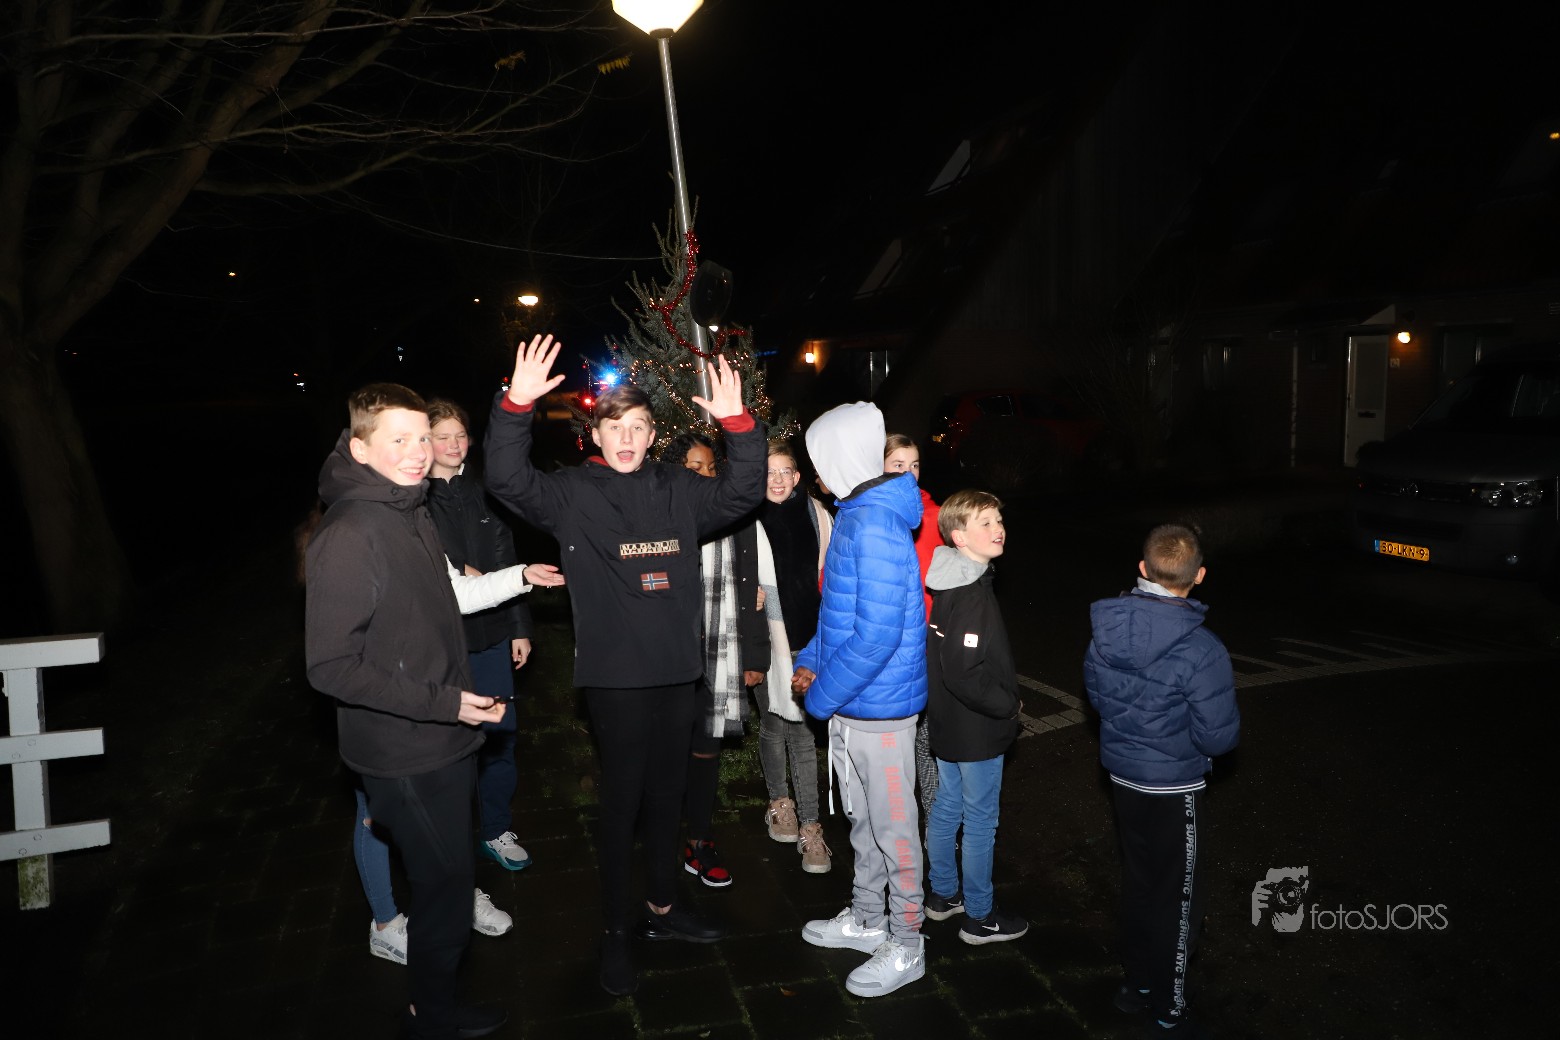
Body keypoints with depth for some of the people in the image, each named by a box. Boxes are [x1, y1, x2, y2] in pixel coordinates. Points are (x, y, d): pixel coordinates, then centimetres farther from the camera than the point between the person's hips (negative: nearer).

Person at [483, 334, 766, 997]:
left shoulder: (677, 491, 9)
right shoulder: (573, 494, -4)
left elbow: (742, 494, 7)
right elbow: (509, 482, -17)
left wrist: (738, 425, -8)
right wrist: (516, 404, -30)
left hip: (676, 669, 5)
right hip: (614, 674, -4)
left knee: (667, 793, 17)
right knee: (622, 800, 4)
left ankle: (662, 907, 35)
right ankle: (615, 932, 21)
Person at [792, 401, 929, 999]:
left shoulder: (875, 524, -23)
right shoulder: (856, 513, 8)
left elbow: (876, 634, -26)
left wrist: (821, 696, -16)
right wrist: (811, 663, 7)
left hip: (879, 708, -9)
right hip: (847, 703, 9)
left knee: (893, 829, 7)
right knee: (862, 820, 22)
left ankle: (905, 948, 23)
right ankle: (866, 921, 39)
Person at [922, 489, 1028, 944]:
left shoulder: (945, 584, 3)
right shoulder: (973, 595, -26)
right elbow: (965, 674, -29)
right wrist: (1007, 705, -15)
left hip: (945, 722, 9)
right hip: (976, 731, -9)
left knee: (946, 808, 21)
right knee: (980, 822, 6)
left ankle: (942, 894, 37)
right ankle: (979, 917, 21)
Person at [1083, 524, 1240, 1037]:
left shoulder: (1107, 626, -8)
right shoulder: (1201, 649, -27)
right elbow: (1218, 737, -20)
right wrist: (1186, 730, 1)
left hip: (1121, 774, 6)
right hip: (1173, 787, -6)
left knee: (1138, 882, 23)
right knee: (1176, 899, 12)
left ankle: (1137, 983, 40)